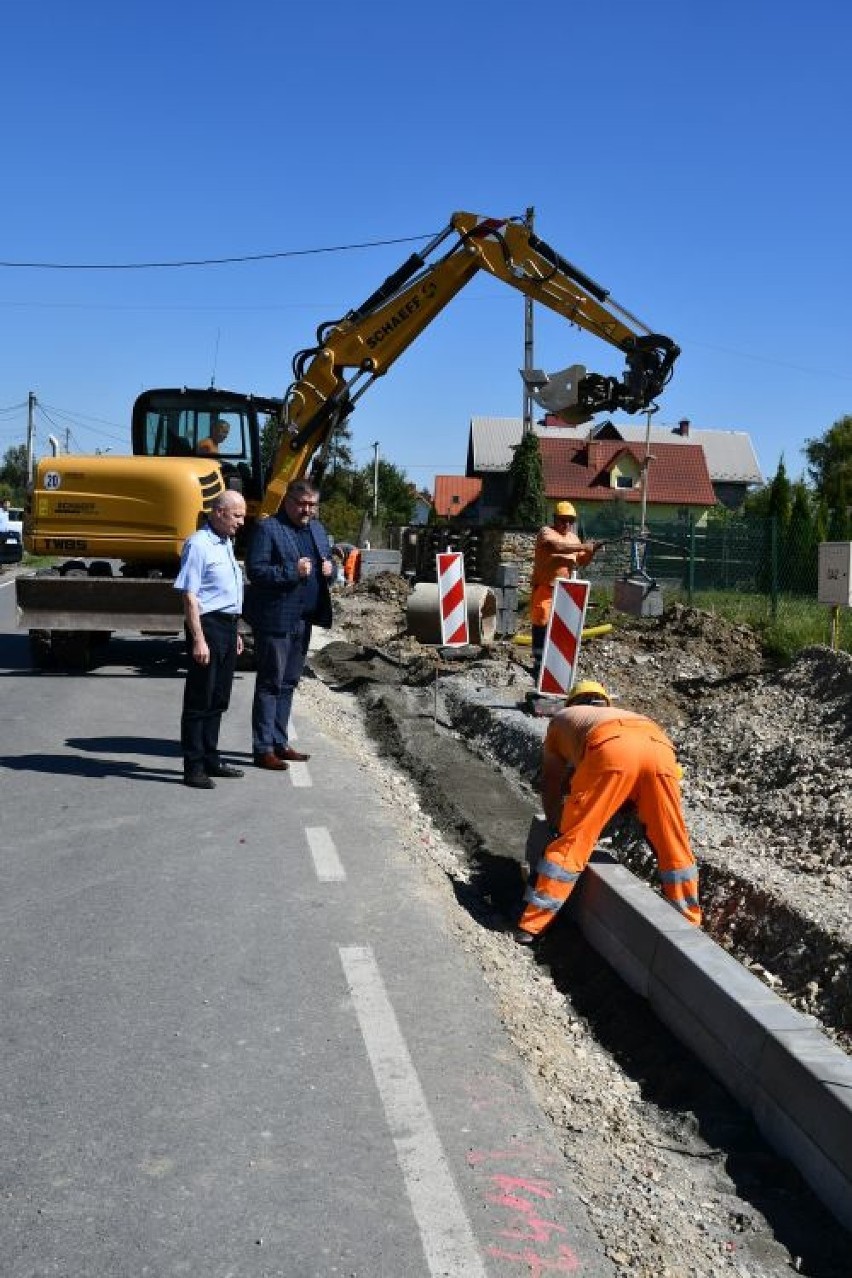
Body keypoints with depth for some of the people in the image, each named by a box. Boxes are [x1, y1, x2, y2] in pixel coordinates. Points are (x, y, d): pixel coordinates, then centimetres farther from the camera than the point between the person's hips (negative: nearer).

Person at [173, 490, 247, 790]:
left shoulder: (225, 544, 16)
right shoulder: (198, 545, -13)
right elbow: (190, 596, -17)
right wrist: (198, 639, -22)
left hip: (228, 626, 9)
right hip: (208, 626, -9)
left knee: (218, 699, 15)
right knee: (199, 700, -3)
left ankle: (209, 759, 25)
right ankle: (193, 768, 3)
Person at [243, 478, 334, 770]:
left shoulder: (317, 529, 15)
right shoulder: (267, 528, -9)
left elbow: (327, 559, 25)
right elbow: (255, 571, -15)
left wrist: (328, 568, 1)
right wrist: (292, 571, -24)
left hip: (303, 620, 8)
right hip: (275, 619, -8)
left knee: (289, 682, 14)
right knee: (270, 682, -2)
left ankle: (279, 742, 24)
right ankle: (263, 748, 3)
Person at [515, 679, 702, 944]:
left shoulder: (563, 719, 40)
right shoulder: (624, 715, 47)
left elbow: (551, 783, 43)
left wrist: (557, 824, 54)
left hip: (611, 747, -3)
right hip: (660, 746, 3)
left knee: (572, 842, 5)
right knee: (674, 846, 17)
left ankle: (530, 926, 8)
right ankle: (688, 925, 28)